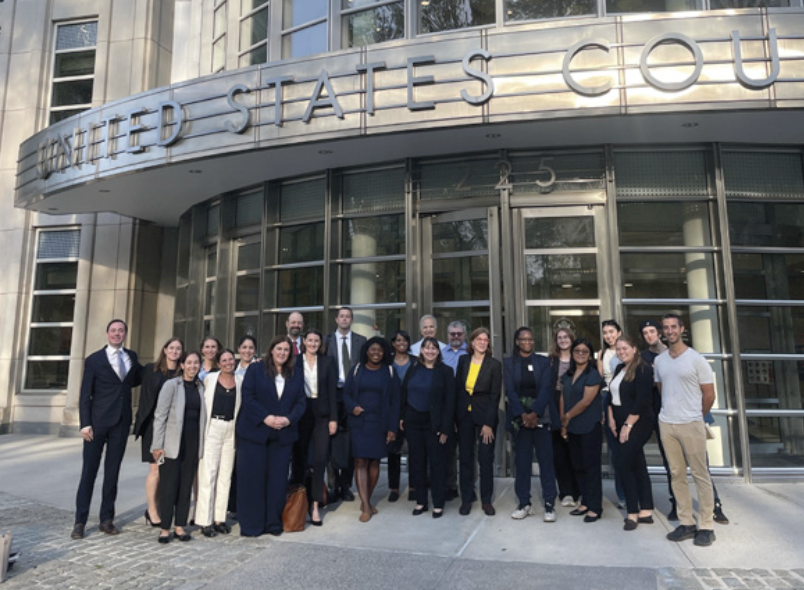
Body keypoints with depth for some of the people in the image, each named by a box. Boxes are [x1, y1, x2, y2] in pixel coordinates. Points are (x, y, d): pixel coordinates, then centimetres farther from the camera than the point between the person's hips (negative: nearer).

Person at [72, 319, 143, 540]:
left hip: (122, 422, 3)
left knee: (112, 471, 9)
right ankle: (80, 521, 11)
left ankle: (107, 519, 17)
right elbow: (85, 395, -4)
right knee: (89, 470, 2)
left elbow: (139, 378, 26)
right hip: (98, 421, -3)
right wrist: (85, 423, -12)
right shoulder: (94, 360, -1)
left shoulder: (132, 356, 10)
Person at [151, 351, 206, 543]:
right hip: (172, 443, -4)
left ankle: (180, 526, 18)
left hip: (193, 444, 4)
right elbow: (160, 415, -5)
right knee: (169, 485, 1)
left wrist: (201, 444, 7)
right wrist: (158, 445, -9)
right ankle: (165, 528, 13)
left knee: (186, 485, 8)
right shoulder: (171, 385, -4)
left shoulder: (201, 387, 9)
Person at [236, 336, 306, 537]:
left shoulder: (296, 376, 12)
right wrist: (266, 417, -16)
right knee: (253, 478, 1)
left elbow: (300, 402, 7)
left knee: (278, 479, 5)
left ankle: (274, 523, 17)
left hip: (283, 435, 3)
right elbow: (247, 397, -5)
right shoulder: (255, 369, 3)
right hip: (254, 432, -3)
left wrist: (288, 419, -11)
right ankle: (251, 525, 13)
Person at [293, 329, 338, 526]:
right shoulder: (295, 361, 2)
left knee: (320, 459, -5)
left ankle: (315, 506, 3)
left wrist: (333, 418, -3)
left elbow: (332, 391, 2)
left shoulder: (327, 362, 4)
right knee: (299, 457, 10)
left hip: (321, 414, 0)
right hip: (301, 413, 0)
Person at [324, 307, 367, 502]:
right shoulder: (327, 340, 7)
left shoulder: (361, 341, 9)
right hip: (334, 393, -1)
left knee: (350, 442, 5)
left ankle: (346, 486, 16)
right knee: (333, 439, 0)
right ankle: (334, 486, 12)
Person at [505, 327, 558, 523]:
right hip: (519, 416, 0)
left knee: (546, 460, -1)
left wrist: (534, 414, -15)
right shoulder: (509, 363, 7)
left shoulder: (543, 361, 7)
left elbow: (545, 388, -3)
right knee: (522, 461, 3)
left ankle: (549, 504, 6)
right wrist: (523, 415, -13)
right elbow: (510, 390, -2)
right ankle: (524, 503, 12)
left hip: (541, 415, 0)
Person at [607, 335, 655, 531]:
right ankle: (646, 512, 19)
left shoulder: (643, 370, -13)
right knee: (638, 466, 12)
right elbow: (612, 395, 16)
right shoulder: (619, 369, 11)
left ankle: (633, 513, 4)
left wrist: (628, 425, -18)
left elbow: (643, 401, -19)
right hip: (621, 425, 8)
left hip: (637, 424, -8)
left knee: (624, 465, -8)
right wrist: (611, 418, 7)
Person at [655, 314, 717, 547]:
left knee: (700, 474, 2)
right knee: (677, 474, 9)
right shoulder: (658, 361, 8)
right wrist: (670, 412, 14)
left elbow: (709, 395, 0)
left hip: (691, 424, -4)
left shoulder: (696, 359, -5)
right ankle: (686, 523, 18)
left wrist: (695, 416, 8)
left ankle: (706, 526, 11)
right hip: (666, 424, 4)